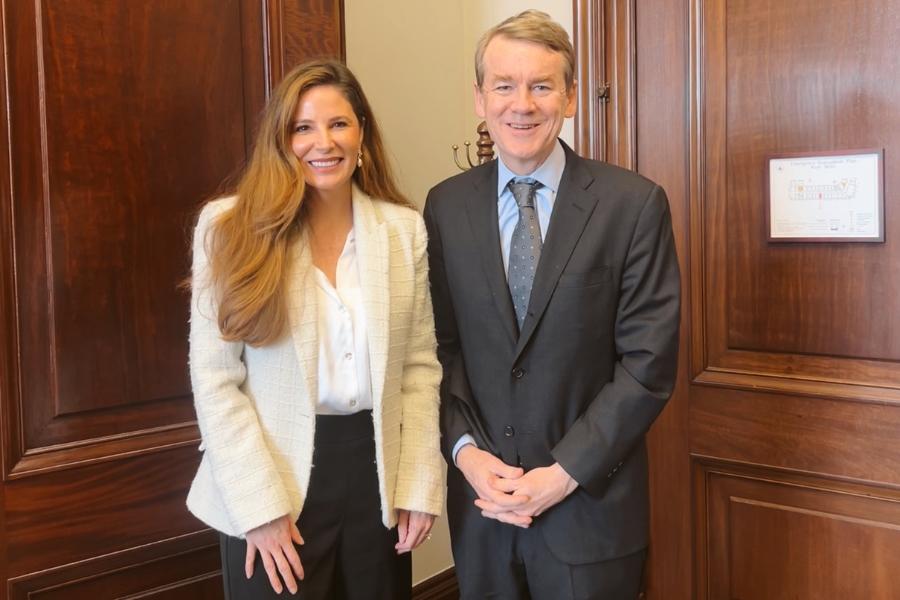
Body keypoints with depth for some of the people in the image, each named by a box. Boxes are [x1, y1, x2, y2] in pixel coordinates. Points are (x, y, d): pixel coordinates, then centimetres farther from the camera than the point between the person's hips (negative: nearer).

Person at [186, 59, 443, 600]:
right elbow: (215, 379, -9)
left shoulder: (405, 228, 0)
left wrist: (419, 485, -4)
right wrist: (260, 505, -13)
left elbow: (421, 364, 1)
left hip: (376, 473, 3)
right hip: (273, 483, -2)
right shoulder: (229, 226, -7)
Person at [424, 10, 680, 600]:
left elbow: (649, 364, -10)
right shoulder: (446, 205, 1)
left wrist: (564, 472, -13)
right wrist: (465, 451, -8)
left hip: (590, 503, -2)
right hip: (480, 504, 3)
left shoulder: (634, 204, -9)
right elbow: (440, 345, 4)